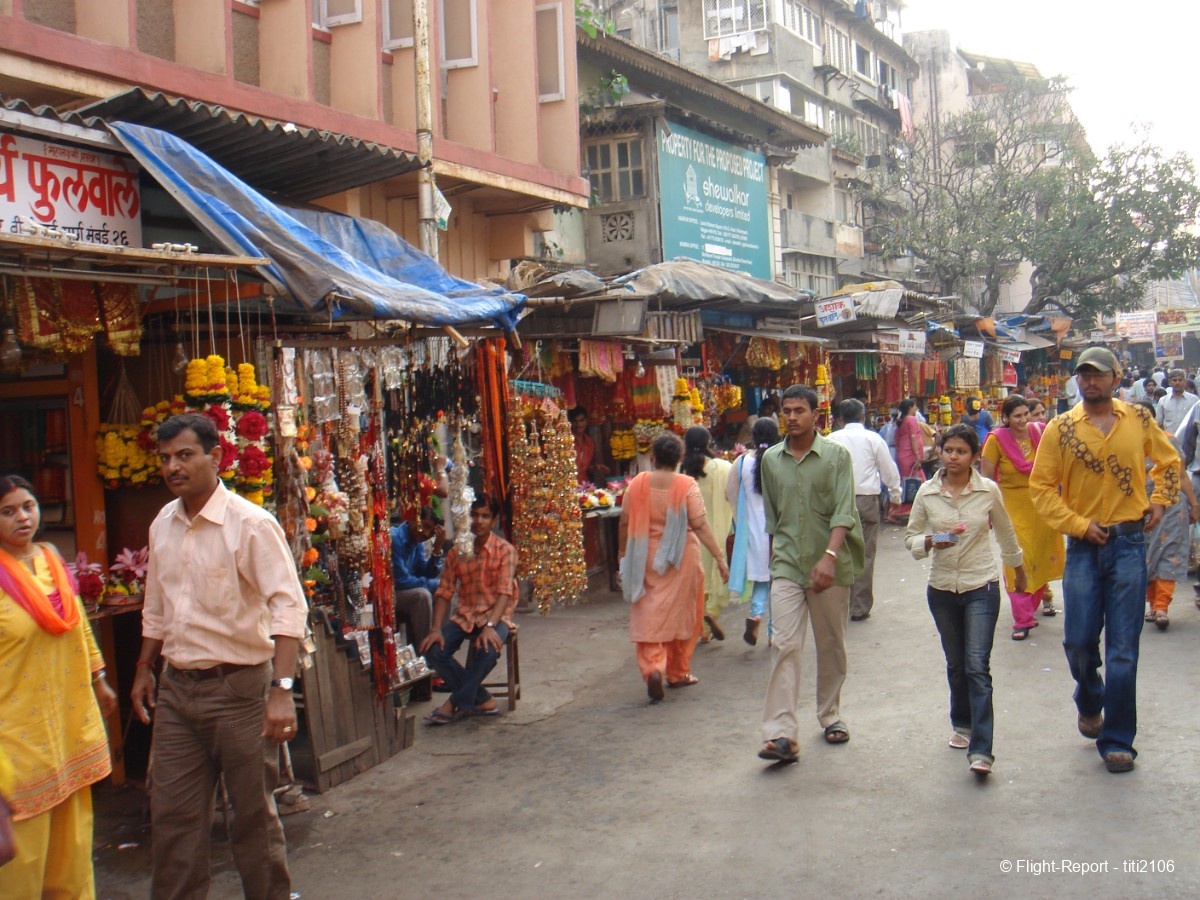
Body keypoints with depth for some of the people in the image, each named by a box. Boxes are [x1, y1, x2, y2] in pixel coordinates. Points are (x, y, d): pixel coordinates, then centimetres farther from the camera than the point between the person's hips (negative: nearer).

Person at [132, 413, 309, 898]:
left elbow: (289, 607, -21)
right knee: (171, 814, 10)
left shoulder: (250, 524, -14)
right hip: (177, 687, 6)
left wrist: (281, 689, -29)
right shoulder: (162, 525, 7)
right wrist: (145, 668, 20)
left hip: (238, 686, -6)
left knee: (254, 814, 6)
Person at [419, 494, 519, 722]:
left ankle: (456, 703, -15)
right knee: (433, 650, -22)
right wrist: (436, 629, -11)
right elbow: (444, 592, 3)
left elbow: (505, 592, -15)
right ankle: (482, 700, -10)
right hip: (464, 616, 4)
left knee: (489, 648, -36)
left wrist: (490, 626, -30)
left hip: (495, 616, -4)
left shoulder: (505, 550, -6)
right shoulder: (456, 551, 5)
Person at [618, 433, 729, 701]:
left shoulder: (637, 484, -3)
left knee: (648, 617, 5)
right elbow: (700, 525, -14)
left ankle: (653, 667, -16)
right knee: (681, 614, 14)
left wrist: (623, 555, 17)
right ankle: (677, 673, 23)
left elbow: (624, 523, 2)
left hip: (646, 558, 1)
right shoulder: (687, 485, -9)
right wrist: (720, 557, -12)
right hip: (681, 558, -1)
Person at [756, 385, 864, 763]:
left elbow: (844, 512, -13)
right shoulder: (771, 459, 6)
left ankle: (831, 715, 32)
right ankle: (780, 734, -14)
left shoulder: (837, 456, -4)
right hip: (787, 566, 1)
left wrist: (829, 556, -27)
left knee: (831, 645, 12)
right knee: (785, 645, -10)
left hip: (831, 566, -1)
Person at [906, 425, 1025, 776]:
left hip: (981, 588, -2)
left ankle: (980, 750, -12)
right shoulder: (927, 493, -2)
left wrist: (1018, 568, 24)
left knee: (977, 666, -11)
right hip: (942, 588, 3)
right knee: (956, 665, 15)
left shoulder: (989, 490, -5)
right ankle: (962, 724, 36)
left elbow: (1005, 533, 12)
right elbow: (911, 535, 6)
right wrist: (929, 542, -16)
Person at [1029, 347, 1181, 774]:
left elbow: (1168, 462, 20)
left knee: (1123, 647, 0)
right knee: (1078, 640, 3)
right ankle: (1089, 701, 35)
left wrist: (1159, 502, 6)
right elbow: (1041, 487, -1)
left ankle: (1117, 739, 11)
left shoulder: (1138, 420, 4)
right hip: (1083, 546, 0)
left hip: (1129, 542, 0)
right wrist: (1079, 525, -9)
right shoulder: (1060, 429, -1)